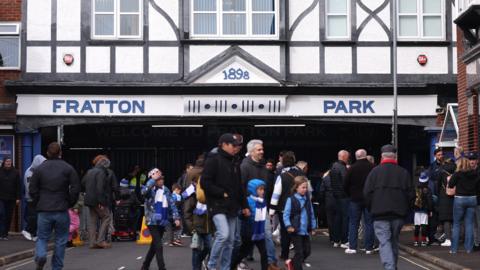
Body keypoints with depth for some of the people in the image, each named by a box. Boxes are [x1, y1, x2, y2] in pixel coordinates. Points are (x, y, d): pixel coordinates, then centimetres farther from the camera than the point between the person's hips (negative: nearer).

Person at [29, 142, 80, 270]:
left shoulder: (39, 168, 2)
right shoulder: (68, 168, -1)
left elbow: (33, 190, 1)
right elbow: (76, 188, -5)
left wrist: (38, 204, 12)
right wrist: (70, 203, 7)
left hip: (44, 211, 1)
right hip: (62, 211, -1)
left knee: (42, 237, 10)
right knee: (60, 240, 10)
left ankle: (40, 256, -18)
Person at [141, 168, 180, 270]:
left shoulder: (166, 190, 7)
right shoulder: (150, 190, -8)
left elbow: (172, 204, 9)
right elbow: (144, 191, -32)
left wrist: (176, 217, -1)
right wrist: (153, 179, -27)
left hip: (163, 222, 6)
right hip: (152, 221, -6)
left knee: (154, 245, 15)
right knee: (159, 245, -13)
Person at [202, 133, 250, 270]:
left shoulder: (234, 163, 16)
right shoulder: (213, 160, -7)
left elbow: (239, 186, 22)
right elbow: (205, 182, -16)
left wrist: (244, 205, 18)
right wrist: (222, 193, -15)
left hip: (232, 207, 8)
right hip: (217, 205, -8)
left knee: (230, 240, 7)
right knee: (223, 234, -21)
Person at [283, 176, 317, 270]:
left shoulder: (307, 199, 7)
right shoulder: (291, 200, -10)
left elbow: (311, 215, 14)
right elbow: (286, 214, -11)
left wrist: (313, 227, 13)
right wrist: (289, 226, -20)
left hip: (306, 231, 6)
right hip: (296, 231, -6)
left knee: (307, 251, 11)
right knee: (299, 252, -2)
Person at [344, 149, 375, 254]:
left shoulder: (351, 168, -5)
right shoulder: (373, 167, -6)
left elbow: (346, 184, -2)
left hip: (355, 199, 0)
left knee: (353, 223, 7)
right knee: (369, 223, 5)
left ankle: (352, 247, 3)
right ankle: (369, 248, 4)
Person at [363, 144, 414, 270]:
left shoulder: (375, 171, -1)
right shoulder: (404, 173, 5)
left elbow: (367, 193, -3)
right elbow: (411, 194, 5)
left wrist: (371, 209, 10)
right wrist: (406, 210, 16)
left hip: (380, 214, -3)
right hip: (399, 214, 3)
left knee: (384, 242, -6)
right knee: (394, 241, 16)